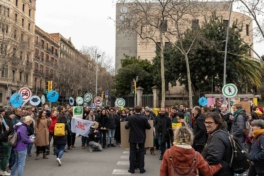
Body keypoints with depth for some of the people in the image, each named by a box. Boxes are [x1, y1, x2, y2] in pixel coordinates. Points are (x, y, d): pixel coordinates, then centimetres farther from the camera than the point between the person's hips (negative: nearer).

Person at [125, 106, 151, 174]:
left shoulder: (130, 118, -9)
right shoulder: (144, 118, -10)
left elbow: (126, 127, -6)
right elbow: (148, 127, -2)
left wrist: (128, 125, 16)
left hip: (133, 138, 0)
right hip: (141, 138, 0)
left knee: (132, 153, 6)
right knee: (141, 152, 7)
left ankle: (132, 169, 8)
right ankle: (141, 168, 9)